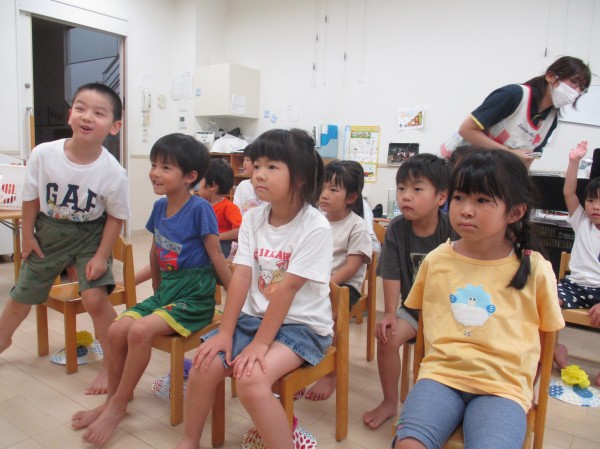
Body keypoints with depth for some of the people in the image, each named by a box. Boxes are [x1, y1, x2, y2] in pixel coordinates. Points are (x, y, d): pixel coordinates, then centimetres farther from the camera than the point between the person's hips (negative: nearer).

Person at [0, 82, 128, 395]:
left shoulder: (113, 172, -26)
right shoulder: (43, 154, -22)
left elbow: (116, 216, -13)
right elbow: (31, 198, -5)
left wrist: (101, 255, -15)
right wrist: (27, 235, 1)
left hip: (89, 235, -3)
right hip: (48, 232, 3)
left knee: (95, 298, -17)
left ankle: (112, 363, 6)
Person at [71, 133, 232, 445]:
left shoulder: (199, 209, -15)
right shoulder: (160, 207, 5)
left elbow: (217, 258, -11)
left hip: (195, 297, -7)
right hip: (165, 292, 7)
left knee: (140, 331, -24)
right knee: (117, 329, -8)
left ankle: (118, 406, -1)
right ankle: (112, 400, 14)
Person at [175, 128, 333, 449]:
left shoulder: (315, 228, -18)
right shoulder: (252, 218, 0)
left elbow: (286, 289, -20)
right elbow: (241, 277, -5)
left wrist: (259, 343, -19)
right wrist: (225, 332, -10)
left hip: (302, 325, -5)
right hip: (254, 316, 6)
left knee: (251, 378, -27)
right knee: (204, 366, -8)